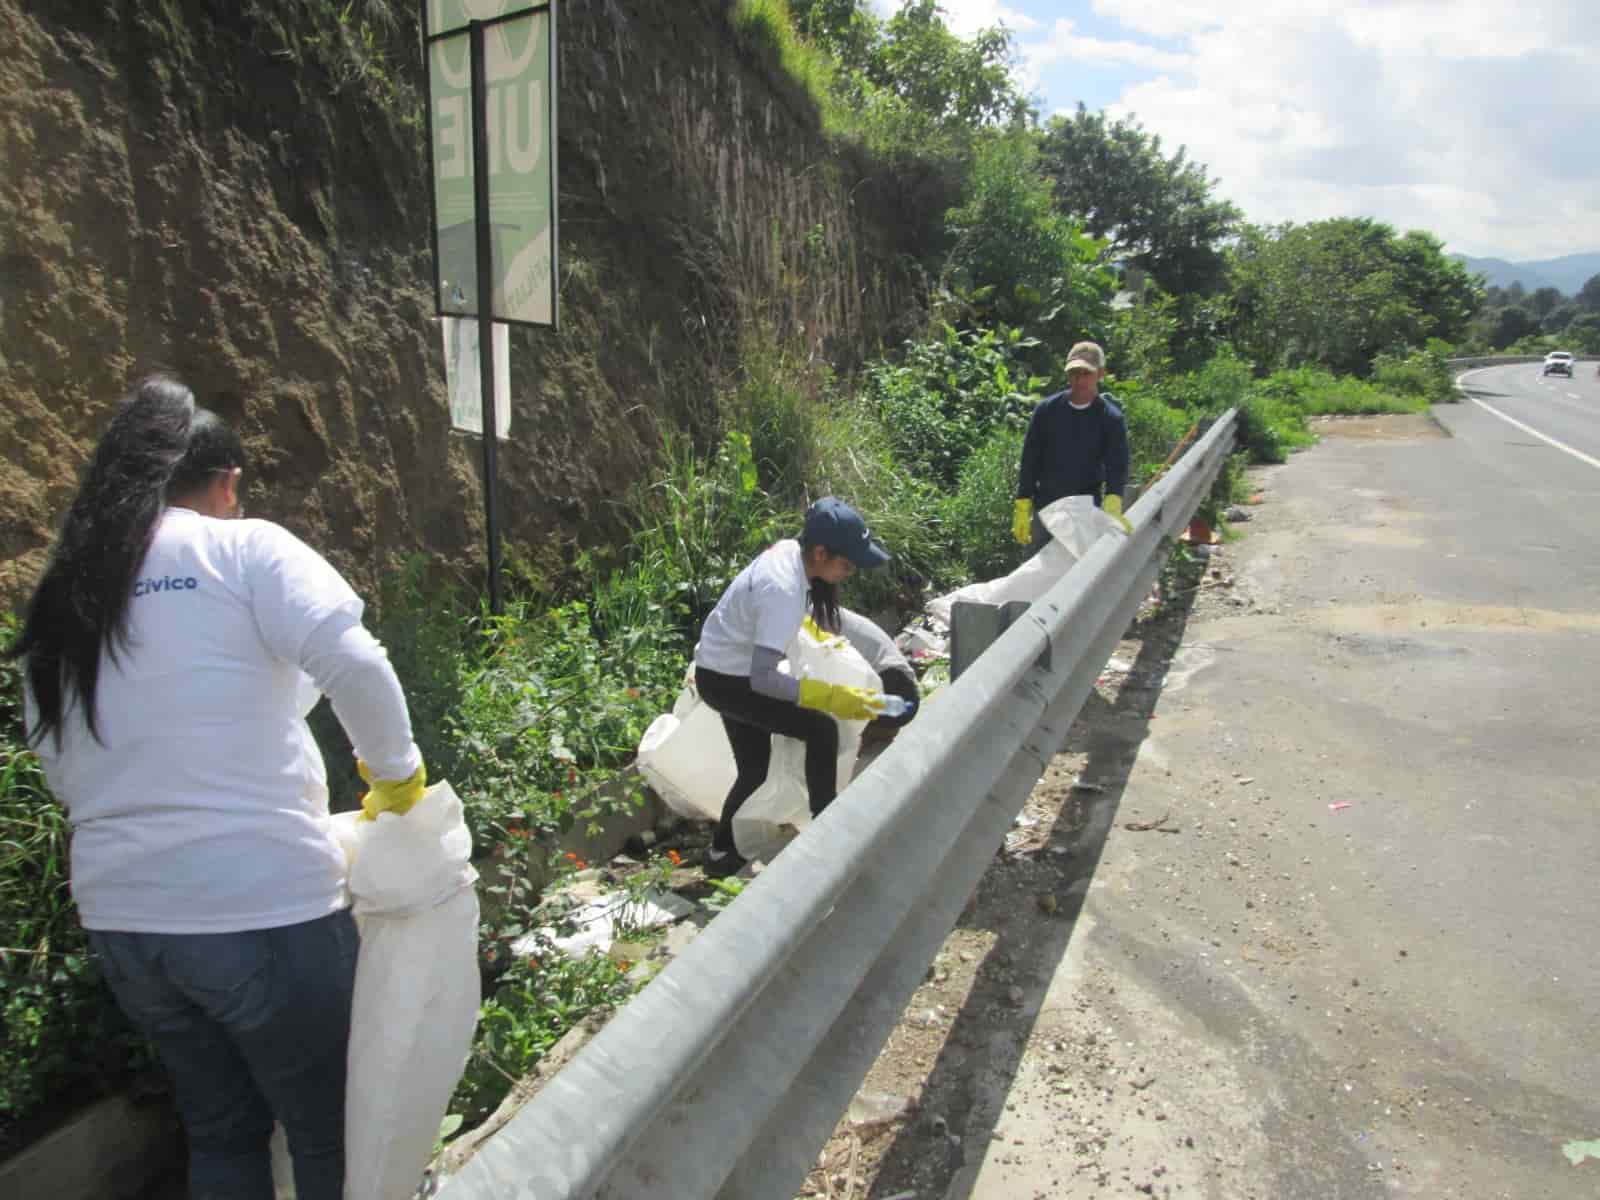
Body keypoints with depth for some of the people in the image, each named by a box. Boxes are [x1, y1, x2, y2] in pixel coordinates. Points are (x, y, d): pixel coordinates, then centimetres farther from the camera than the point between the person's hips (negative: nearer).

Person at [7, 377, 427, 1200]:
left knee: (219, 1129, 24)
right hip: (261, 910, -6)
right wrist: (397, 775, -8)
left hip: (119, 918, 6)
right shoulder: (244, 549, -7)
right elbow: (354, 666, -21)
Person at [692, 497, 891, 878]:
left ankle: (721, 853, 31)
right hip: (726, 681, -9)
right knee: (821, 731, -12)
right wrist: (831, 696, -36)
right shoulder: (783, 590, -33)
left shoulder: (788, 549, -7)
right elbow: (763, 679, -36)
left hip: (729, 669, 9)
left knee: (753, 769, 17)